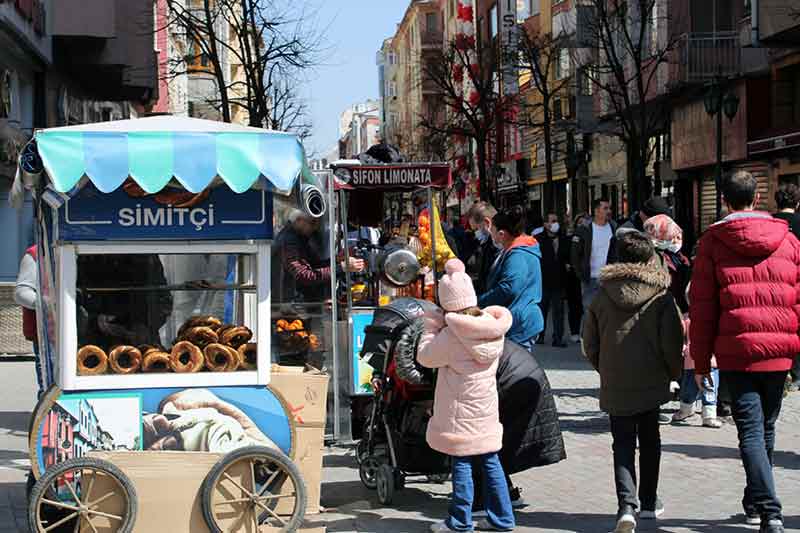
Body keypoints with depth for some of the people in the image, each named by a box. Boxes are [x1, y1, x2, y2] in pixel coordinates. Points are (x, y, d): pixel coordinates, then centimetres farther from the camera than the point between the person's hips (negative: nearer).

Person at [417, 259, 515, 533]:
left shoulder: (451, 335, -18)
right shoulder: (492, 326, 1)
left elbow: (425, 356, -8)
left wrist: (431, 326, 3)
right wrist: (441, 326, 17)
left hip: (462, 412, -6)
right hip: (487, 409, 6)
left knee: (462, 464, 0)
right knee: (490, 462, 12)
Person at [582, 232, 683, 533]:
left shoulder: (603, 295, -1)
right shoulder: (661, 295, -8)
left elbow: (590, 343, 4)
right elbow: (672, 342, -10)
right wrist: (674, 372, 7)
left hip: (614, 384, 1)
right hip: (651, 382, 0)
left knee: (623, 443, 4)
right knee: (649, 441, 16)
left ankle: (626, 504, -14)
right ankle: (648, 502, 25)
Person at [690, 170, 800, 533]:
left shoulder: (713, 241, 0)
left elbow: (702, 305, 0)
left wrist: (701, 361, 5)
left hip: (736, 351, -3)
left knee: (750, 431, -2)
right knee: (766, 428, 18)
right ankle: (755, 502, 33)